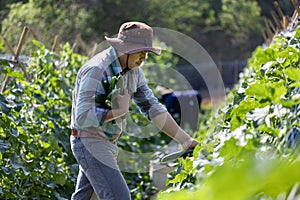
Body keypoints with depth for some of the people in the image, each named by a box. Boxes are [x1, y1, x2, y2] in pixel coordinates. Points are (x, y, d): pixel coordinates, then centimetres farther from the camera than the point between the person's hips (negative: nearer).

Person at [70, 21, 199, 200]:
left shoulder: (134, 72, 5)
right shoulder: (96, 70, -22)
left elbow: (153, 108, 6)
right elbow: (83, 117, -28)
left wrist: (186, 140, 0)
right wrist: (118, 110, -18)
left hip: (108, 143, 9)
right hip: (90, 143, -9)